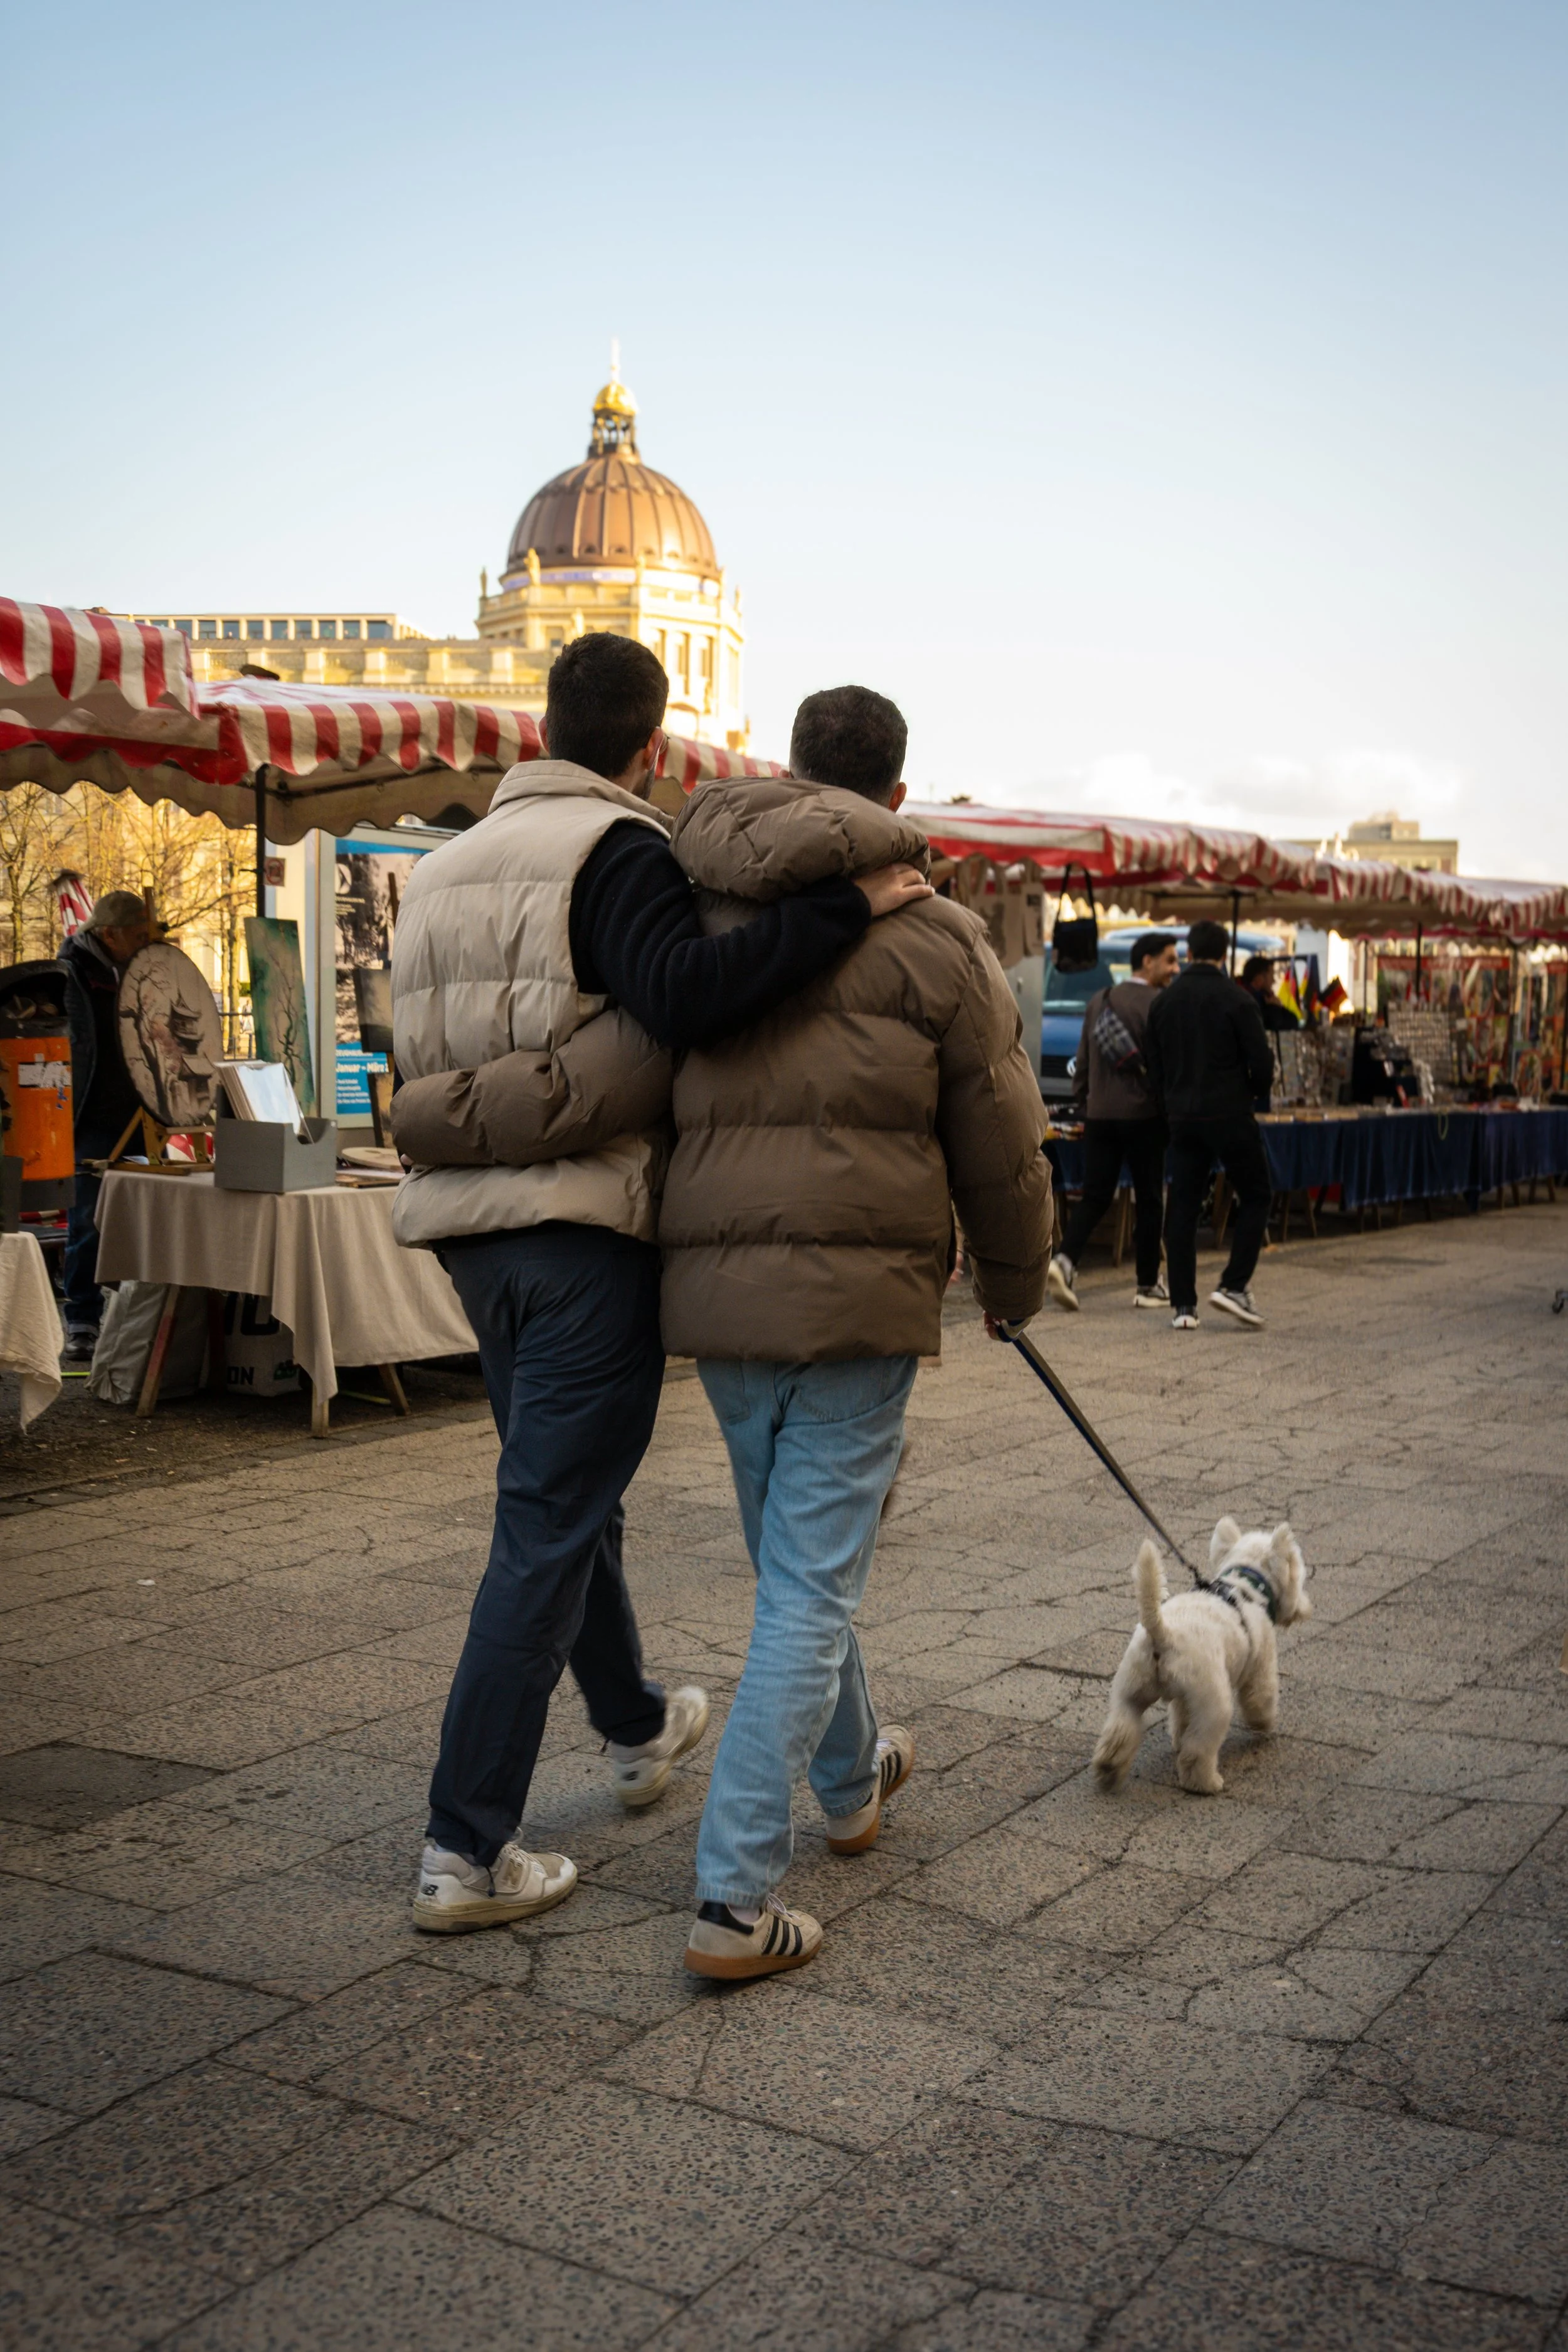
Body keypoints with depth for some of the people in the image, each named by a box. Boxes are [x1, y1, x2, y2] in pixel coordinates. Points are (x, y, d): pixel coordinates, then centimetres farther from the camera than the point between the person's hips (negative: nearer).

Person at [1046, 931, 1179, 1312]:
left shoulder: (1098, 1001, 11)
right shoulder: (1156, 1005, -9)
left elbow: (1083, 1060, 15)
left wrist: (1082, 1100, 22)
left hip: (1099, 1114, 5)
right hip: (1142, 1114, -5)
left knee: (1095, 1196, 5)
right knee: (1149, 1201, 6)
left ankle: (1065, 1260, -16)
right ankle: (1148, 1286, 12)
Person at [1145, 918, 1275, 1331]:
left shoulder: (1164, 1002, 7)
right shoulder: (1235, 999, -8)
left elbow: (1152, 1064, 9)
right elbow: (1261, 1062, -10)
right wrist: (1251, 1093, 11)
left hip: (1182, 1119, 5)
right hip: (1229, 1117, -4)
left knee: (1182, 1208, 7)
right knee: (1255, 1196, 9)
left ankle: (1183, 1305, 4)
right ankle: (1234, 1285, -4)